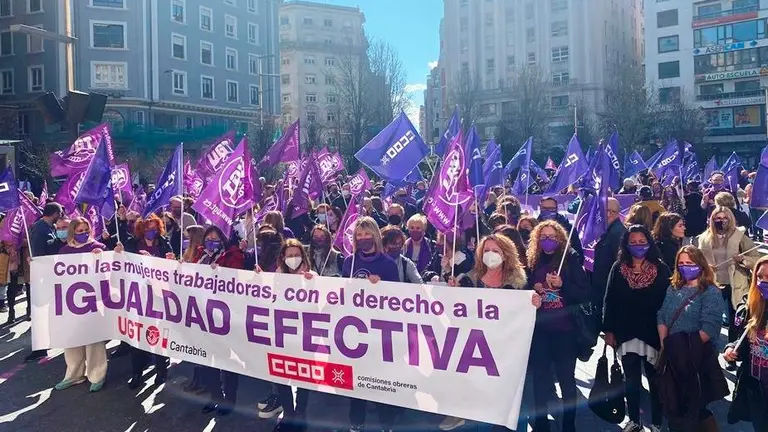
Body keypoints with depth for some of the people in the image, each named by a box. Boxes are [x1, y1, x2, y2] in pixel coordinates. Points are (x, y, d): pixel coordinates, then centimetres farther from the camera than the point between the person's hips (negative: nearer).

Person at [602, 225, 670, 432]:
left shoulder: (661, 269, -5)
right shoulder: (618, 268, 0)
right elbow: (609, 301, 3)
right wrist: (608, 330, 0)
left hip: (652, 333, -2)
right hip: (626, 333, 2)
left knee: (655, 380, 9)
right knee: (631, 381, 13)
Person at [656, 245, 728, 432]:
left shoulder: (711, 293, -9)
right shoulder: (673, 289, 11)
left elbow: (709, 328, -18)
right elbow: (662, 317, 6)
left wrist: (689, 348, -20)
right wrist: (664, 345, -7)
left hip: (696, 358, -6)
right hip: (671, 356, 6)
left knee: (693, 406, 4)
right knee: (671, 403, 14)